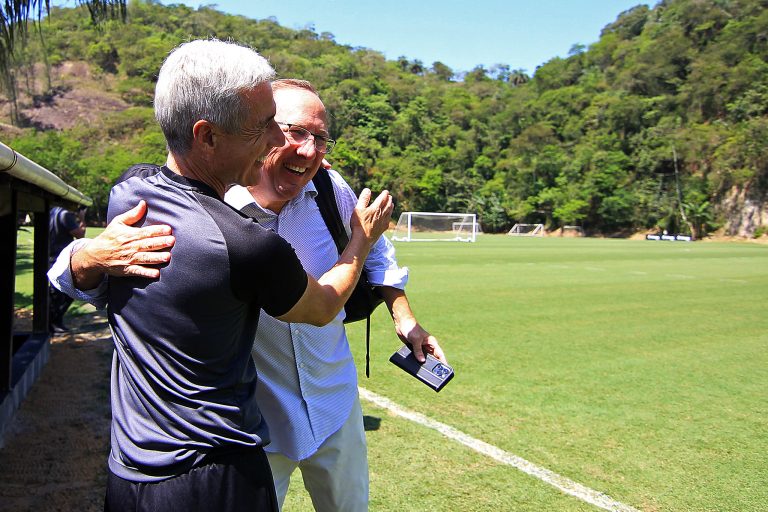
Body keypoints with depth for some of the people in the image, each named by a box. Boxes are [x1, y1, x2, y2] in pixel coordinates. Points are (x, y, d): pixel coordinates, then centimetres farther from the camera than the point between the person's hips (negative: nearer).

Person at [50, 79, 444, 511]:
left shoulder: (331, 190, -12)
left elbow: (373, 248, 10)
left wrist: (404, 317, 7)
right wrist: (98, 255, -41)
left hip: (337, 406, 4)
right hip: (251, 424, -4)